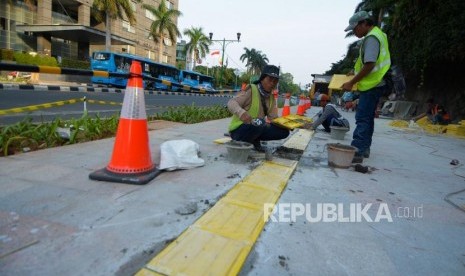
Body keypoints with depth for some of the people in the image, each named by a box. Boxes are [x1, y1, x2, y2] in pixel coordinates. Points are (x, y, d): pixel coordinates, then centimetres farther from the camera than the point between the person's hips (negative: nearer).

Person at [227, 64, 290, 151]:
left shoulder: (271, 97, 7)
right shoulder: (251, 90, -13)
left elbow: (273, 118, 4)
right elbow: (231, 103, -23)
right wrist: (241, 112, -44)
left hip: (257, 129, 7)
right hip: (238, 129, -7)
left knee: (284, 131, -3)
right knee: (260, 123, -36)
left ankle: (255, 141, 8)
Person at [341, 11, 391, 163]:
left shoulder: (371, 38, -14)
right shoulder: (376, 34, 17)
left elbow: (369, 65, -22)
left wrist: (351, 83, -18)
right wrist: (356, 70, 16)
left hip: (371, 85, -10)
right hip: (374, 84, 10)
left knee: (362, 118, -13)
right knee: (367, 118, 14)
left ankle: (357, 152, -15)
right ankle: (364, 148, 21)